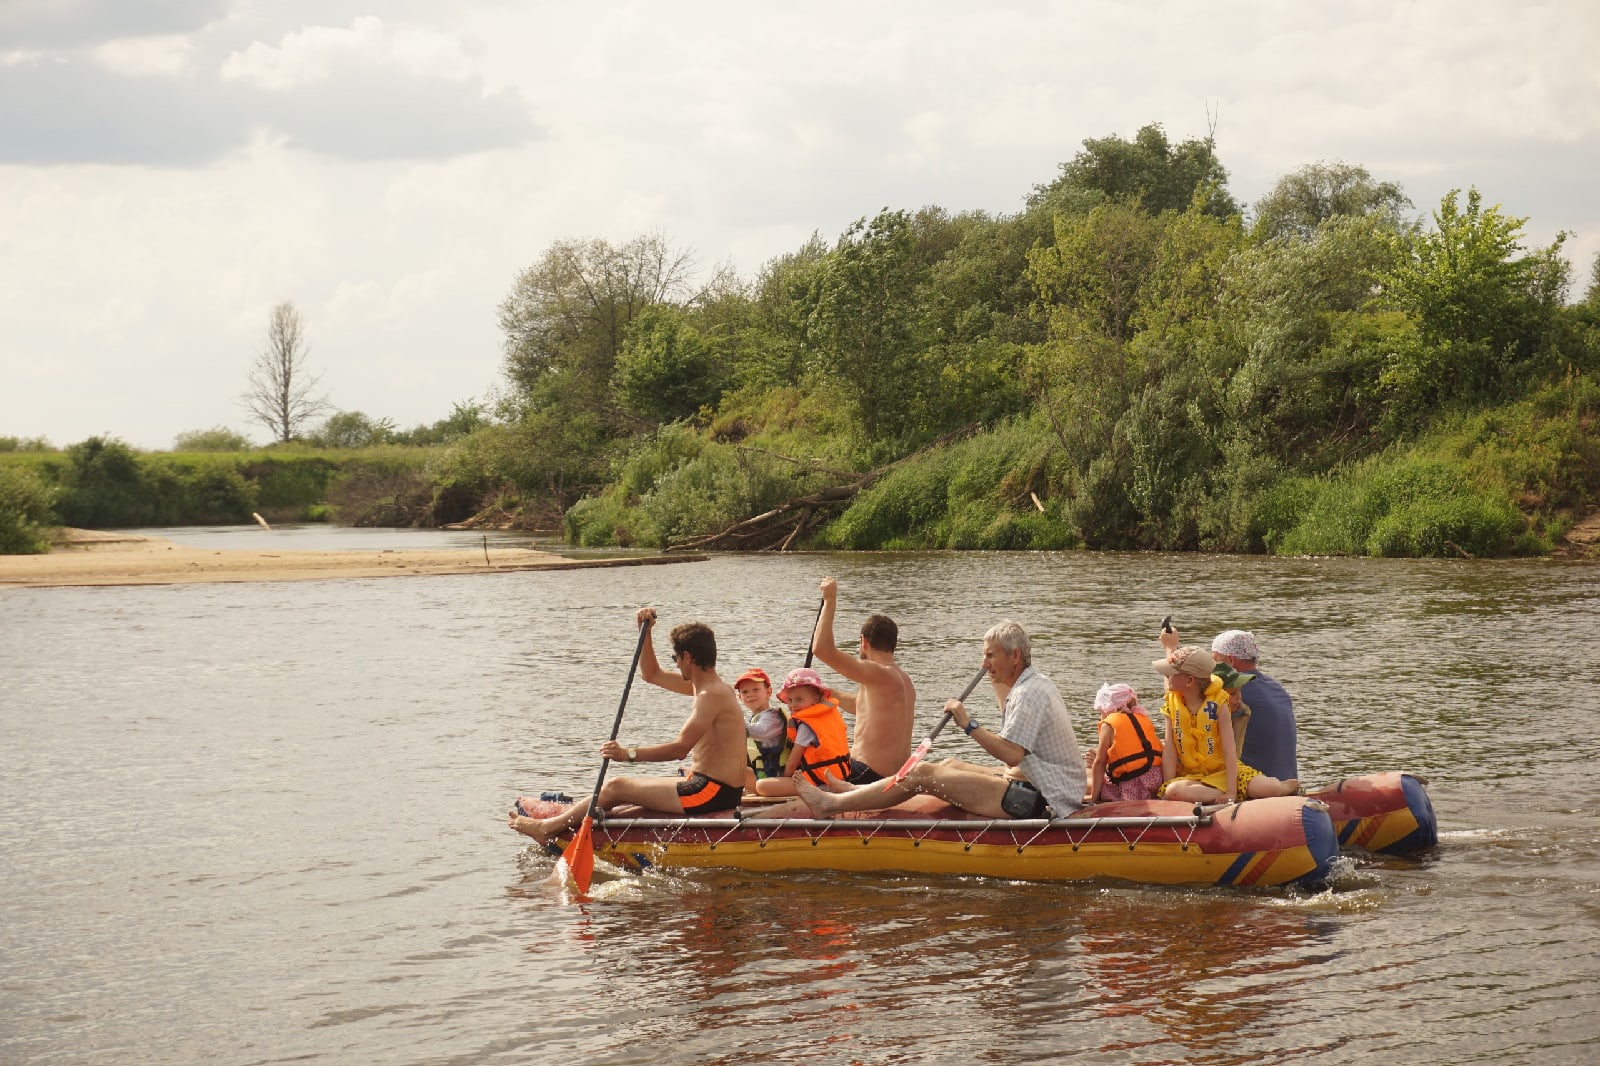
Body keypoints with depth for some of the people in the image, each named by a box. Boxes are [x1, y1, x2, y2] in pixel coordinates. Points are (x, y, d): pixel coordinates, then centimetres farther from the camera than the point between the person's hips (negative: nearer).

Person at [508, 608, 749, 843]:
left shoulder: (712, 695, -19)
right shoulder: (703, 686, 13)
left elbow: (681, 748, -24)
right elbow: (651, 674, 25)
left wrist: (630, 754, -23)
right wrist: (645, 631, 16)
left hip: (712, 793, -10)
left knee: (616, 787, -4)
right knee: (619, 787, 20)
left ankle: (548, 828, 7)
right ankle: (558, 817, 28)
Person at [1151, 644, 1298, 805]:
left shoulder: (1217, 703, -9)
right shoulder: (1171, 704, 0)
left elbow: (1230, 751, -14)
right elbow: (1169, 751, -4)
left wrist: (1231, 793, -22)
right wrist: (1167, 787, -15)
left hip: (1224, 771, -2)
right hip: (1191, 776, 2)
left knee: (1269, 789, -27)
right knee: (1174, 791, -36)